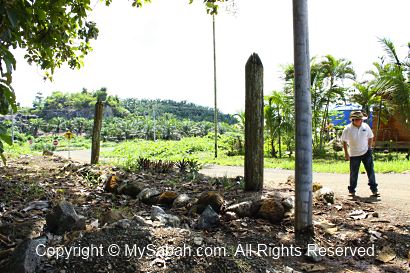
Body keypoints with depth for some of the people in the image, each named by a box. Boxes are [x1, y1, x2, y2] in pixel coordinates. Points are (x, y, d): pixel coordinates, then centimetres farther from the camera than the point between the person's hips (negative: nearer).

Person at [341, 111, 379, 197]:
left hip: (366, 152, 2)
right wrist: (346, 153, -5)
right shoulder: (348, 129, -12)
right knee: (354, 173, 5)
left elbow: (370, 137, 10)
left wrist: (369, 148, 3)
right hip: (354, 154, -2)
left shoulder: (366, 126, -4)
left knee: (371, 171, 2)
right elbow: (344, 141, -5)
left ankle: (374, 190, 12)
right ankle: (352, 191, 19)